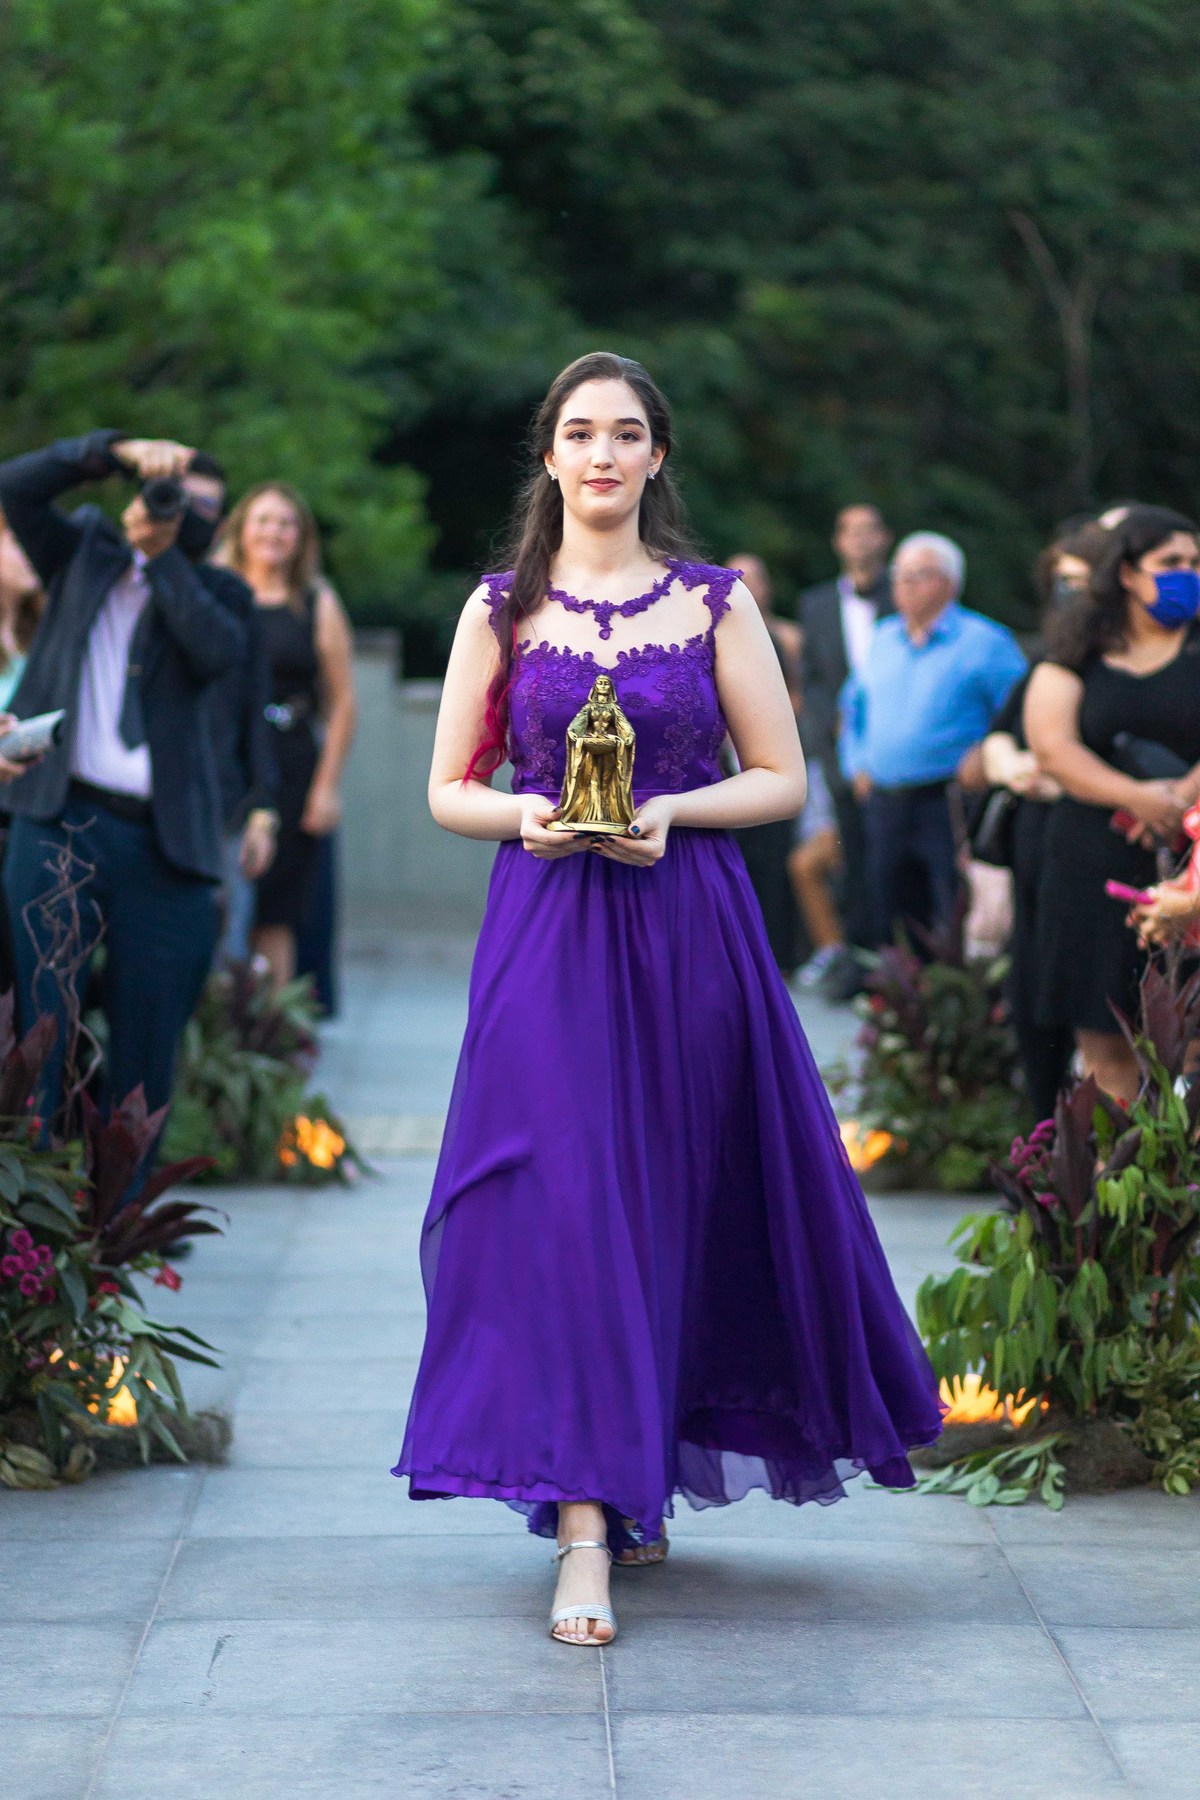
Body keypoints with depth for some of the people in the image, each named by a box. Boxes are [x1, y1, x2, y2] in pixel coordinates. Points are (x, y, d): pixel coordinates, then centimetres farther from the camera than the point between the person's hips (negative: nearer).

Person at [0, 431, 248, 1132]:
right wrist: (119, 451, -9)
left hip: (162, 840, 1)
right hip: (62, 818, -1)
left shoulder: (217, 591, 13)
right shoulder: (86, 553, 15)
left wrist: (164, 553, -8)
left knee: (147, 1044, 3)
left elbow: (219, 651, -8)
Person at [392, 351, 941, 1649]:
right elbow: (450, 789, 9)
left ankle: (646, 1471, 27)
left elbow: (782, 778, 5)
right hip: (547, 929, -1)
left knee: (680, 1204, 5)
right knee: (561, 1202, -10)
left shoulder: (714, 603, 5)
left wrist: (668, 813, -11)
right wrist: (528, 816, -12)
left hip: (688, 928, 1)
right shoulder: (502, 609, 6)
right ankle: (585, 1522, -10)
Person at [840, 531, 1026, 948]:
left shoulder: (983, 642, -3)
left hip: (948, 803, -6)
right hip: (883, 802, 6)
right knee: (892, 922, 10)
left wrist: (987, 760, -17)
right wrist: (857, 765, 17)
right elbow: (854, 706, 28)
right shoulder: (883, 639, 16)